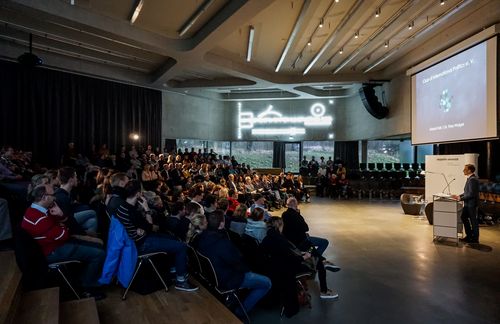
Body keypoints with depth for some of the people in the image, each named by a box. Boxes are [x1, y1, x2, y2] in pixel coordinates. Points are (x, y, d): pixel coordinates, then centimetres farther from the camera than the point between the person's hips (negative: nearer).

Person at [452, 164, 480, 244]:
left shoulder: (473, 179, -20)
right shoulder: (470, 179, 11)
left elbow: (471, 194, -24)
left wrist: (460, 198, -18)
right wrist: (459, 196, 7)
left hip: (471, 203, -10)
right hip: (467, 204, 10)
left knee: (473, 221, 3)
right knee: (464, 218, 16)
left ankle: (475, 239, 17)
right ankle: (469, 236, 28)